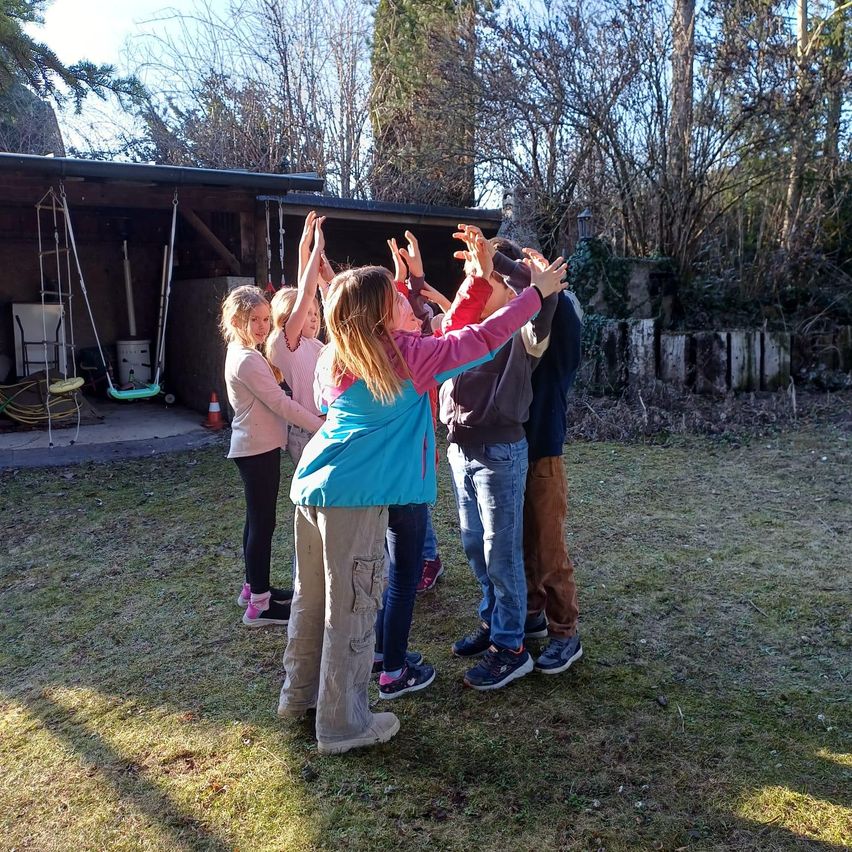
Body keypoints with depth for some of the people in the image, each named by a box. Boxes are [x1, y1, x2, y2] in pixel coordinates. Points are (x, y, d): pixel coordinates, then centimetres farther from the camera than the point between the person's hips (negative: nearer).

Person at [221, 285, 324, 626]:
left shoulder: (244, 355, 12)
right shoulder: (247, 361, -18)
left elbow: (270, 398, 14)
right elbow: (280, 402, -21)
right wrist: (321, 425, -19)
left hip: (258, 447, 10)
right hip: (258, 449, -10)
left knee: (258, 519, 17)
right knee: (263, 523, -5)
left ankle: (254, 587, 30)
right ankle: (259, 605, 2)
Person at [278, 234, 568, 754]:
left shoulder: (337, 359, 11)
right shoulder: (406, 355, -9)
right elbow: (482, 340, -5)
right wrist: (538, 291, 5)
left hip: (312, 484, 8)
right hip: (354, 497, -8)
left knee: (312, 598, 20)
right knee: (352, 609, 4)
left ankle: (300, 694, 36)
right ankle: (342, 725, 16)